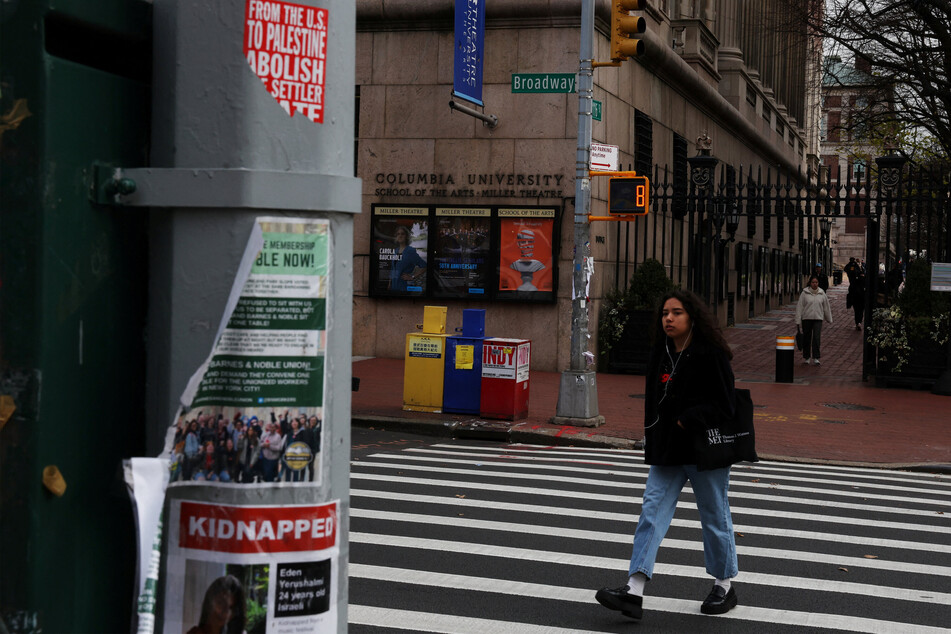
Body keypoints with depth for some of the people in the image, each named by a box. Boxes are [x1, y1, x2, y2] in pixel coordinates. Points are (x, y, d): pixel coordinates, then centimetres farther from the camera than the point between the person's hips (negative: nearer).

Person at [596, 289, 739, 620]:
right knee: (652, 513, -3)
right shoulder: (659, 354, 8)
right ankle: (634, 592, -7)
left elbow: (724, 405, -14)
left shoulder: (711, 354, -12)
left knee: (715, 518, 9)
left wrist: (687, 421, -23)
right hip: (666, 451, 6)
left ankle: (724, 586, 27)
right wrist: (652, 438, 7)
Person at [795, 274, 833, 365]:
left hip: (818, 318, 1)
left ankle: (815, 358, -7)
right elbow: (799, 307, -2)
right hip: (806, 318, -1)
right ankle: (806, 357, 19)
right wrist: (798, 321, -5)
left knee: (817, 338, -9)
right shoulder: (804, 293, -2)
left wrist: (829, 319, 19)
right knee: (806, 339, 6)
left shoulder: (822, 293, 4)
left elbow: (826, 307, 14)